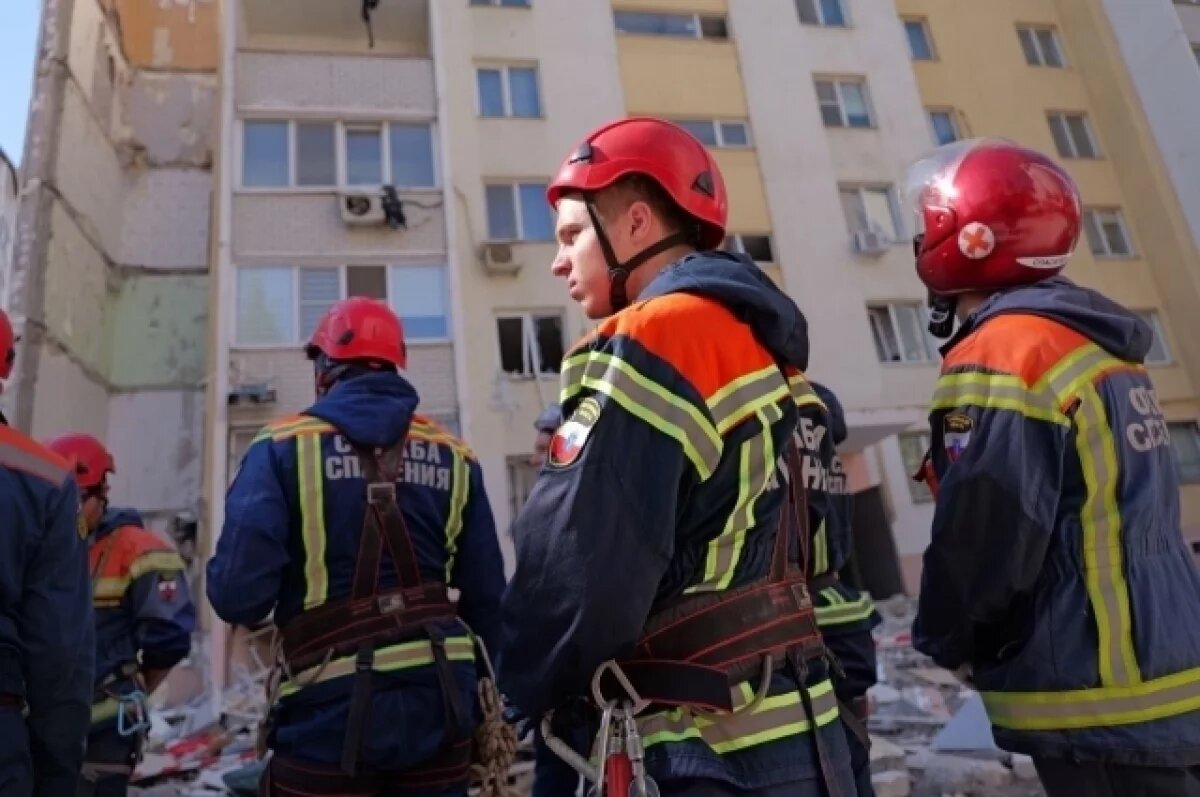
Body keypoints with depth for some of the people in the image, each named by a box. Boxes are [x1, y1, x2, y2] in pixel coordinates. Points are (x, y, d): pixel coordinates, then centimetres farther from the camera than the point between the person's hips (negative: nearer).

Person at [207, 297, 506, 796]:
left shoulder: (283, 448, -6)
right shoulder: (453, 457, 4)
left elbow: (237, 594, -14)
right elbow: (486, 599, 4)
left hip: (333, 710, -2)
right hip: (440, 701, 3)